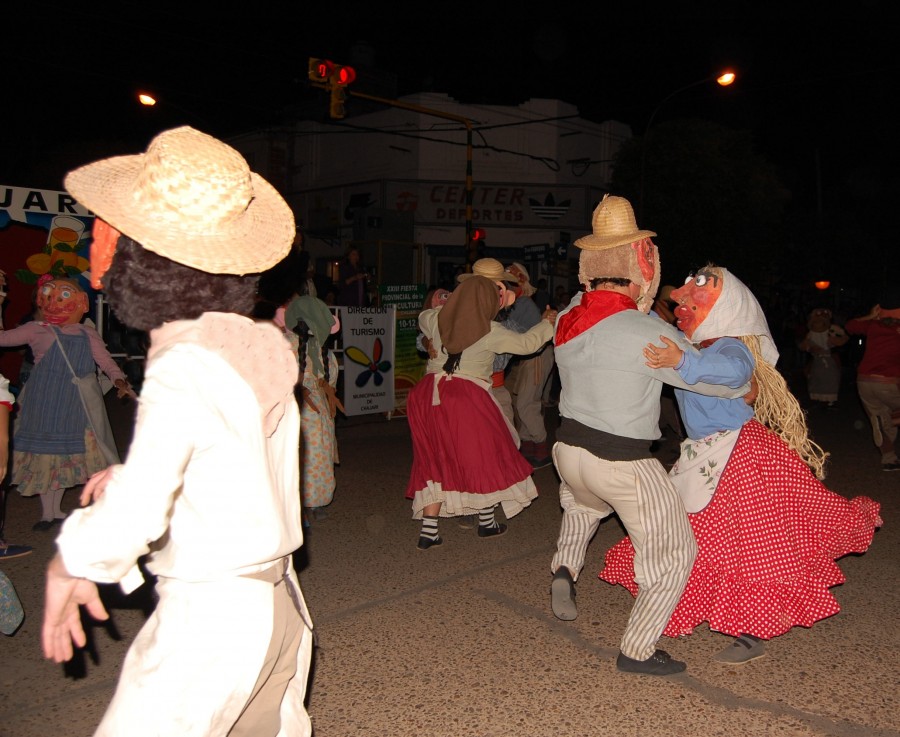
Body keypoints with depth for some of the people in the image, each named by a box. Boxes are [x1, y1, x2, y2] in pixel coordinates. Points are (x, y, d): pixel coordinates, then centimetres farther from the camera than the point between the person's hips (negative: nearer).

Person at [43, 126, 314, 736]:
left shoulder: (183, 365, -21)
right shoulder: (262, 344, 3)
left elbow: (130, 517, -31)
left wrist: (69, 562, -11)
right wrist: (133, 472, 13)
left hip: (208, 623, -8)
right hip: (277, 603, 8)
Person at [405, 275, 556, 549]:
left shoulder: (437, 320, 5)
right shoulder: (490, 332, -7)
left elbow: (423, 316, 29)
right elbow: (526, 343, 5)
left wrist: (447, 305, 36)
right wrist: (546, 323, 21)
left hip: (430, 394, 5)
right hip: (468, 396, -5)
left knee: (434, 459, 12)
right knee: (484, 456, 14)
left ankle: (428, 531, 10)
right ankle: (486, 522, 27)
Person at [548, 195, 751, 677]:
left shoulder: (569, 316, -1)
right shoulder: (646, 332, -20)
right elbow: (717, 378, -12)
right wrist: (748, 383, 8)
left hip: (567, 448, 7)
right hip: (623, 464, -6)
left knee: (582, 503, 40)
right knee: (673, 551, 12)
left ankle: (564, 569, 24)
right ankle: (637, 650, 17)